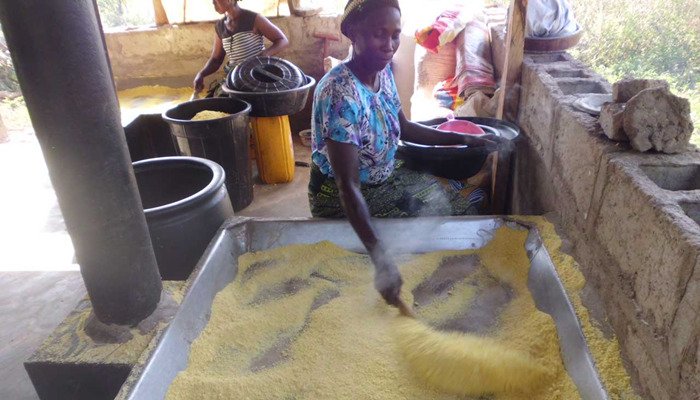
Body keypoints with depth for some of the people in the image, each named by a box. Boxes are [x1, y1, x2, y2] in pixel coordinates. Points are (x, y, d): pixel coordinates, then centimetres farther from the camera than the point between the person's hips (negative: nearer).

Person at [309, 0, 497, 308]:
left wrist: (463, 139, 7)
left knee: (457, 200, 7)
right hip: (343, 200, -8)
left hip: (384, 179, 8)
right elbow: (348, 187, -35)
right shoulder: (339, 94, -31)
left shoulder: (383, 72, -6)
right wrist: (381, 259, -43)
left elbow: (404, 128, 11)